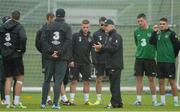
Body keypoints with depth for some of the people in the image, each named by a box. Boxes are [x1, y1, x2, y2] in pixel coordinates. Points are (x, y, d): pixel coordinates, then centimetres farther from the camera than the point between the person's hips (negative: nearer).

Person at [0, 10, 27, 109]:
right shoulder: (19, 27, -7)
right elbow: (23, 38, -24)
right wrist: (22, 50, -11)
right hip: (16, 55, -5)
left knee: (8, 78, 11)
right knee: (20, 78, 1)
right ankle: (16, 102, -6)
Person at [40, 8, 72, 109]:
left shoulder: (49, 26, 7)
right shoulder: (67, 27, 0)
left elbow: (43, 39, -4)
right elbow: (68, 41, -12)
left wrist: (50, 51, -9)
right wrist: (60, 52, -13)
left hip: (49, 57, 3)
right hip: (62, 58, -2)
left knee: (47, 80, 10)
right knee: (58, 80, -1)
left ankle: (43, 102, 10)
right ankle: (55, 103, -7)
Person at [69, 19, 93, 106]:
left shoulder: (90, 38, 9)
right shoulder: (75, 36, -1)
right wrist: (71, 60, -10)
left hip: (86, 63, 3)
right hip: (75, 63, -3)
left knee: (86, 82, 3)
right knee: (74, 81, -1)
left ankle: (86, 100, 10)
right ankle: (72, 99, 3)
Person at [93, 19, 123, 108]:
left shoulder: (116, 36, -9)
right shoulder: (108, 36, 20)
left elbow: (114, 48, -20)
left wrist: (102, 47, -20)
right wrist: (99, 49, 2)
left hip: (115, 65, -9)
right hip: (109, 64, 9)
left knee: (114, 84, -9)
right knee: (114, 84, 11)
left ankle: (115, 103, -8)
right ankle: (118, 102, 15)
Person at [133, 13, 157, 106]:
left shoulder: (152, 31, -3)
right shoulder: (136, 32, 6)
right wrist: (141, 51, 12)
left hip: (150, 58, -2)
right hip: (139, 58, 3)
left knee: (151, 79, 2)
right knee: (139, 78, 1)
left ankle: (154, 99, 10)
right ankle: (138, 99, 5)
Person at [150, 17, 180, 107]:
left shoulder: (171, 34, -4)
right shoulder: (158, 34, 12)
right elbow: (152, 42, 2)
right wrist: (154, 32, -6)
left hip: (169, 62, -6)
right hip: (160, 61, 6)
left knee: (172, 81, -3)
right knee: (161, 81, 8)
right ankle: (162, 101, 14)